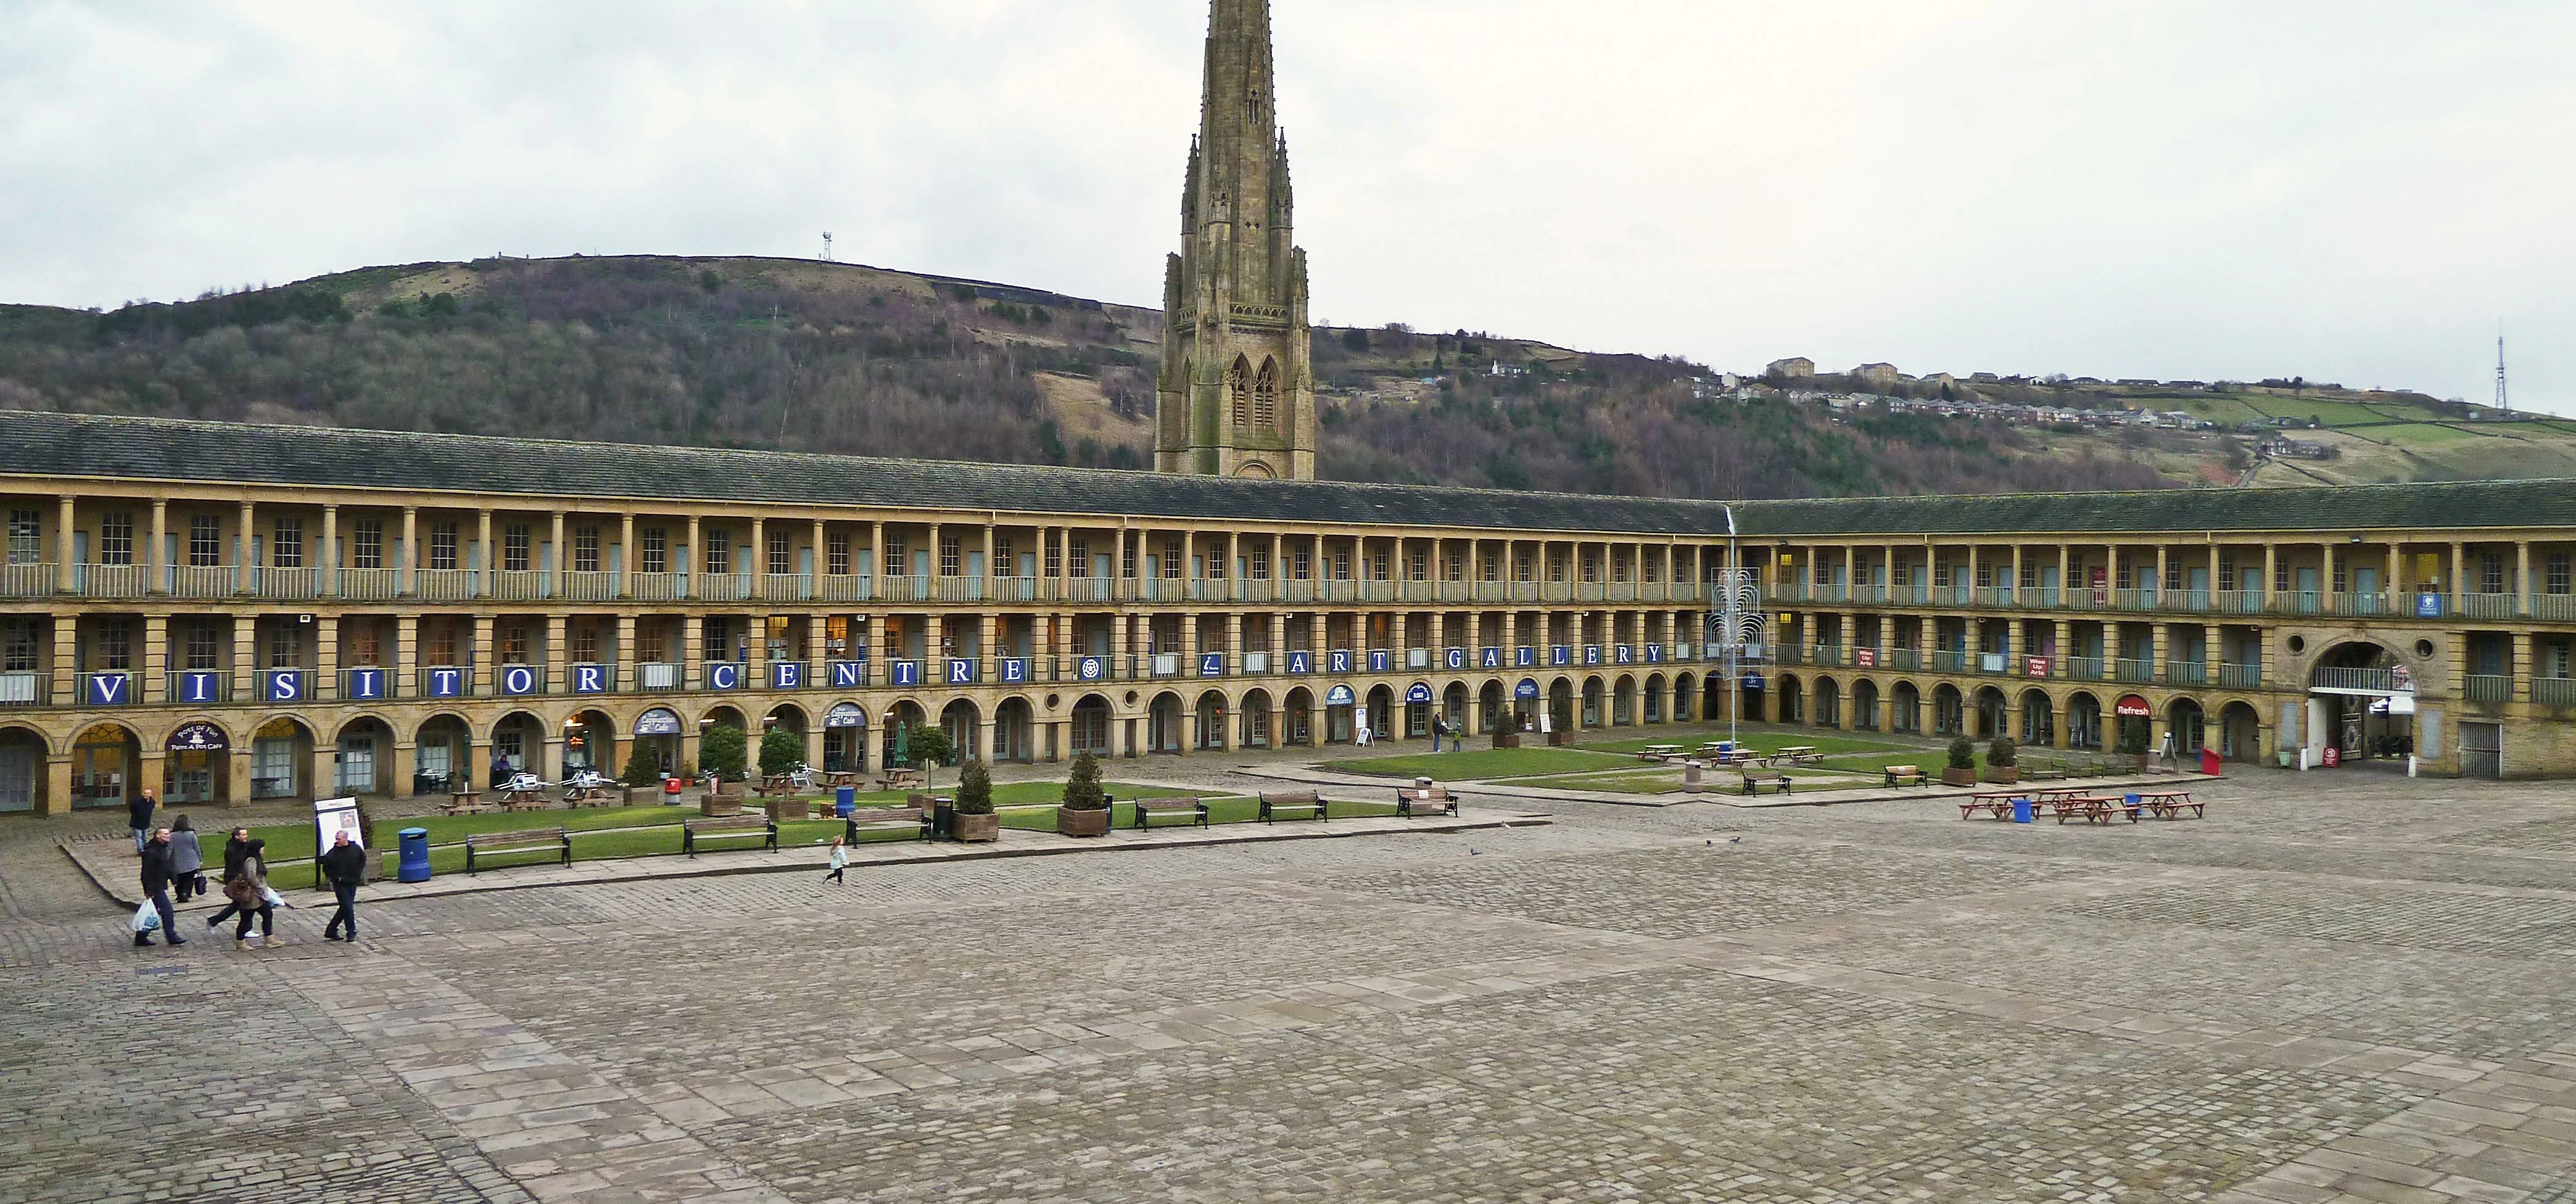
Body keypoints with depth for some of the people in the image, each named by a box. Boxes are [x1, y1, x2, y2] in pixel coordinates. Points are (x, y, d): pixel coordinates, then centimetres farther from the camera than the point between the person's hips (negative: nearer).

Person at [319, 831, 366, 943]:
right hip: (340, 884, -4)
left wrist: (359, 873, 9)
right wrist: (337, 877, -12)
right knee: (347, 908, -7)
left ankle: (331, 931, 22)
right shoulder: (332, 854, -12)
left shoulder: (356, 849, -2)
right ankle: (351, 933, 4)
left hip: (353, 883, 4)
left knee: (345, 908, 10)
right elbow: (326, 870, -2)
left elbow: (363, 859, 17)